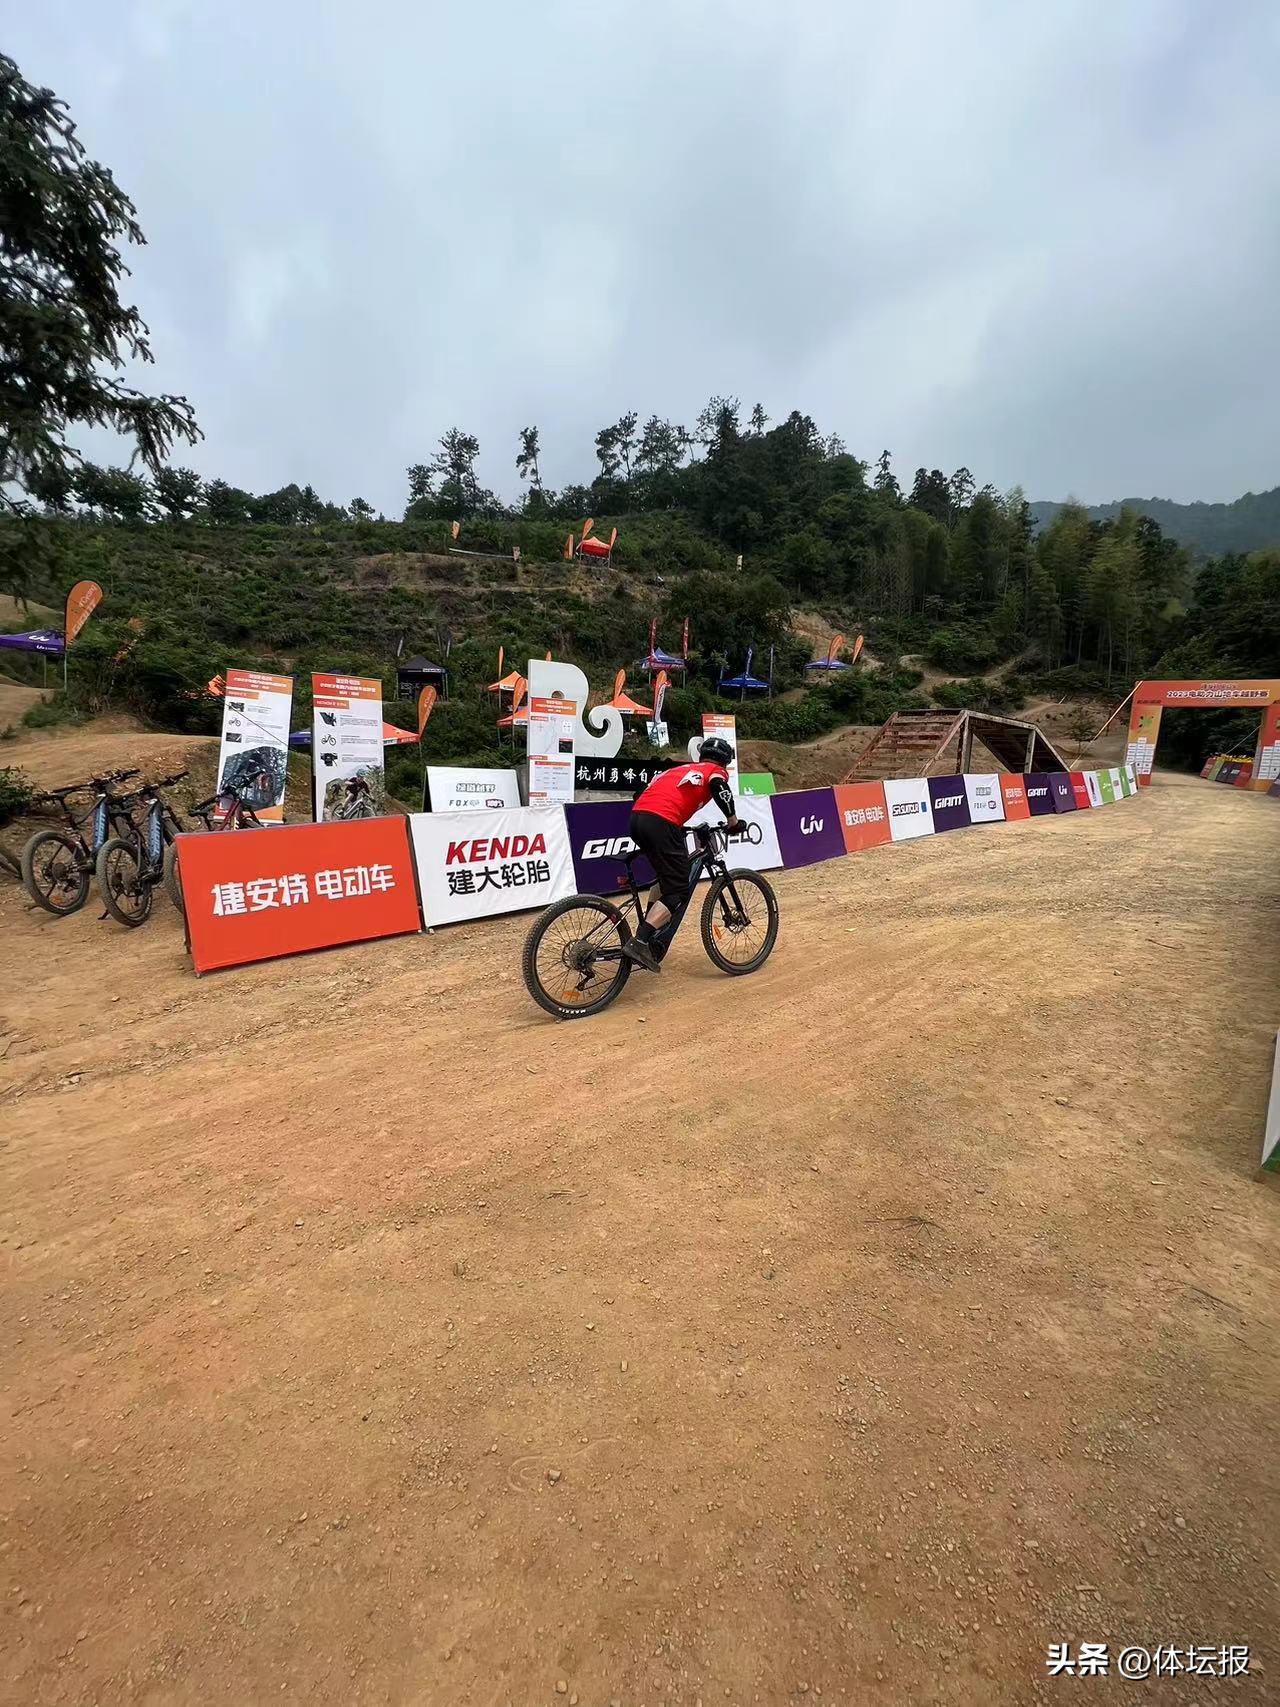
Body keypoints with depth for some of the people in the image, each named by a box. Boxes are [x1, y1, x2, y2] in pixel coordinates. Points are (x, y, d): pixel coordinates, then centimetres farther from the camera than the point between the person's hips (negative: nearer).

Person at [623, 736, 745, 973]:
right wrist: (734, 822, 2)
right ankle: (639, 943, -15)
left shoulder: (680, 769, 35)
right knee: (678, 892, -2)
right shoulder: (716, 771, 16)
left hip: (637, 816, 8)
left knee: (667, 877, 28)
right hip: (660, 823, -7)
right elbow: (719, 787, -7)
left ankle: (647, 933, 25)